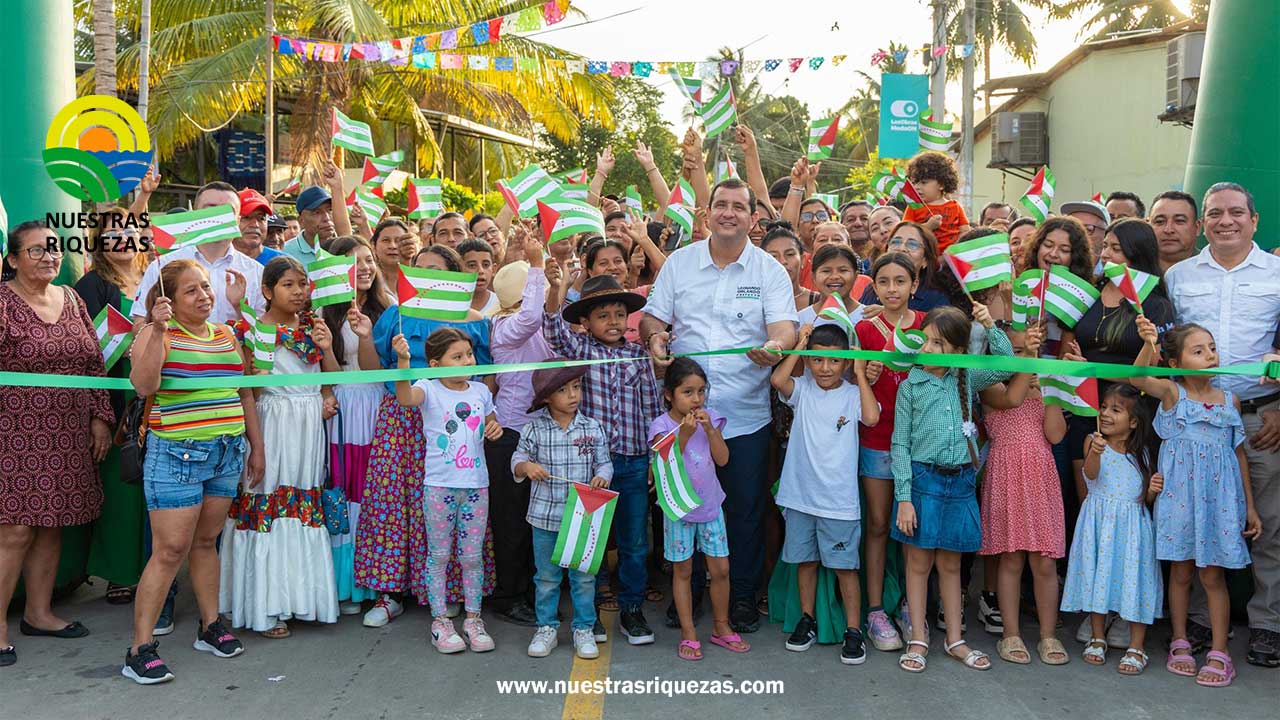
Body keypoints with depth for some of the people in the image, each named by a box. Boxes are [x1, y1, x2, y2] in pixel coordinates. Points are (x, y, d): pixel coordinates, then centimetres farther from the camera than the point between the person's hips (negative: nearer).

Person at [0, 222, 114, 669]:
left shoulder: (71, 299, 11)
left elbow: (95, 362, 14)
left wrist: (100, 417, 10)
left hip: (67, 438, 6)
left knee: (51, 523, 12)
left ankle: (39, 612, 25)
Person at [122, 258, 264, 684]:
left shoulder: (226, 336, 13)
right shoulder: (157, 333, -5)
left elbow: (244, 394, 19)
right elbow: (143, 385, -21)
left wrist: (256, 447, 18)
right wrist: (159, 331, -26)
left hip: (228, 453, 5)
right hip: (176, 454, -5)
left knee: (206, 541, 14)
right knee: (170, 550, -6)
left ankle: (210, 626, 25)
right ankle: (140, 649, 2)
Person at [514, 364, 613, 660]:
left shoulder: (593, 428, 0)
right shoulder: (534, 429, -3)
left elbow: (604, 462, 6)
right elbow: (517, 461, 3)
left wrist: (602, 476, -15)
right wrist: (526, 466, -18)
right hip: (545, 516, 0)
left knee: (584, 576, 9)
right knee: (547, 577, 13)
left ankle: (584, 629, 23)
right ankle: (546, 628, 27)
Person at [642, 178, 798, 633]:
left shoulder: (770, 270, 2)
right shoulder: (679, 263, 7)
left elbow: (784, 326, -9)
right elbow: (653, 317, 9)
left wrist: (776, 345, -32)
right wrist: (654, 336, -15)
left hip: (745, 413, -1)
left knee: (745, 507, 5)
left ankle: (743, 595, 22)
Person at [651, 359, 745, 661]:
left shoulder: (710, 418, -1)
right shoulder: (662, 425, -11)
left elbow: (722, 459, -7)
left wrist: (709, 428, -18)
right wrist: (685, 432, -28)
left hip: (710, 505, 3)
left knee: (720, 569, 7)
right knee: (683, 571, 8)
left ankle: (721, 628, 25)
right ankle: (688, 634, 18)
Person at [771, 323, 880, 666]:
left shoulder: (852, 394, -3)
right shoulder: (802, 390, 1)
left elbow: (872, 417, -22)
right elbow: (778, 380, -19)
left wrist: (860, 374, -14)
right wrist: (799, 345, -10)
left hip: (839, 500, -2)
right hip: (800, 495, 3)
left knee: (845, 566, 3)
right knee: (805, 560, 16)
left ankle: (853, 630, 13)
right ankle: (807, 620, 31)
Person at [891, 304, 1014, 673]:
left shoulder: (966, 380, 5)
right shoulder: (911, 386, -3)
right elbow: (900, 444, -5)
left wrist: (991, 328, -9)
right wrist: (904, 497, -10)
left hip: (960, 480, 3)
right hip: (922, 479, -3)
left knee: (950, 564, 13)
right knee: (919, 563, 6)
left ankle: (955, 639, 24)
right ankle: (918, 640, 16)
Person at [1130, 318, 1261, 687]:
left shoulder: (1230, 400, 5)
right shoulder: (1172, 392, -5)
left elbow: (1239, 453, 11)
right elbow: (1138, 378, -27)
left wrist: (1249, 506, 12)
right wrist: (1148, 344, -46)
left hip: (1218, 496, 2)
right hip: (1179, 492, -2)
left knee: (1213, 574, 5)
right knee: (1181, 571, 9)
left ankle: (1219, 652, 13)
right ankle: (1180, 643, 22)